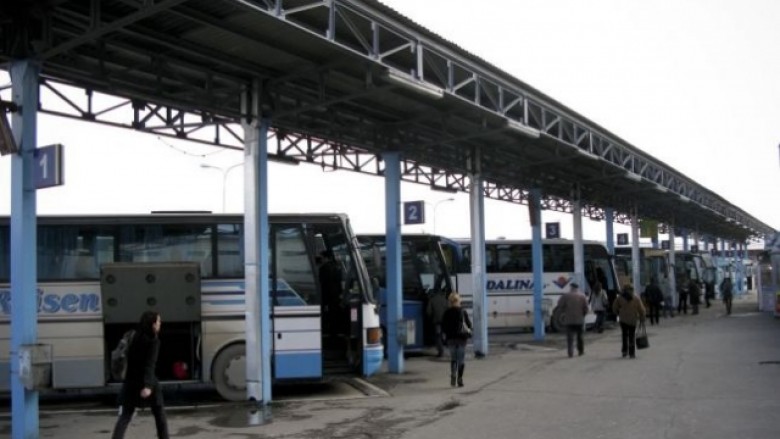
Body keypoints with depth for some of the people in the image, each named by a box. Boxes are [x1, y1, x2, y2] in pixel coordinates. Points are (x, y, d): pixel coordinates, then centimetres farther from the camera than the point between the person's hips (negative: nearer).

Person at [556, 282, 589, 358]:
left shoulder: (566, 296, -3)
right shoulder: (582, 296, 2)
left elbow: (560, 307, -4)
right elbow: (586, 308, -1)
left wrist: (563, 313, 12)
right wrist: (583, 315, 15)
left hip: (569, 320, -2)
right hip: (579, 320, 2)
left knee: (570, 337, -2)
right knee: (580, 336, 18)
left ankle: (570, 353, -10)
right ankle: (581, 351, 27)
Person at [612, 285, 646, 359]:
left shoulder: (620, 298, -3)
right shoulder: (636, 298, -3)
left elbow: (614, 307, 2)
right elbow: (641, 309, -1)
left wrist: (618, 314, 19)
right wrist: (642, 318, 9)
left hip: (623, 319, 0)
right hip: (633, 319, 0)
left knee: (624, 334, 13)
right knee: (632, 336, 5)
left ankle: (624, 351, 9)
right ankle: (632, 353, 2)